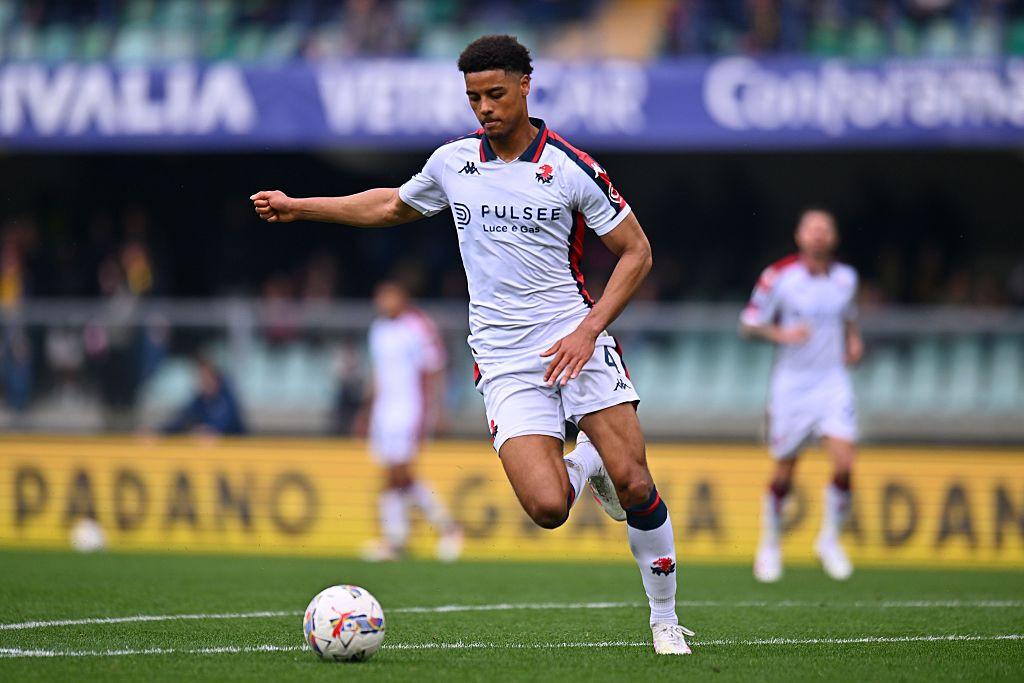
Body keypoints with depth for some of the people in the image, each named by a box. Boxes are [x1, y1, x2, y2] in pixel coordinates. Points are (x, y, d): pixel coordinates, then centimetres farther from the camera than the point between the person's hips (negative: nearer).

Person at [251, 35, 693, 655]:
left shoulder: (573, 170, -5)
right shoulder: (453, 162, 7)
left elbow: (636, 250, 1)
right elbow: (393, 205, 27)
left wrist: (589, 329, -10)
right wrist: (298, 207, 25)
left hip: (575, 342, -2)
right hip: (504, 361, 2)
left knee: (633, 483, -13)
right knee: (547, 508, -18)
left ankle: (666, 620, 8)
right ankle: (585, 467, 19)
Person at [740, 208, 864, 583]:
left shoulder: (846, 278, 5)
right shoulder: (779, 276, -8)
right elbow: (749, 323, -3)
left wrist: (853, 340, 5)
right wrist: (780, 334, -21)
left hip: (832, 381, 2)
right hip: (792, 383, -2)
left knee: (844, 463, -14)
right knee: (784, 473, 3)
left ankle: (829, 539, 7)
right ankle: (769, 545, 26)